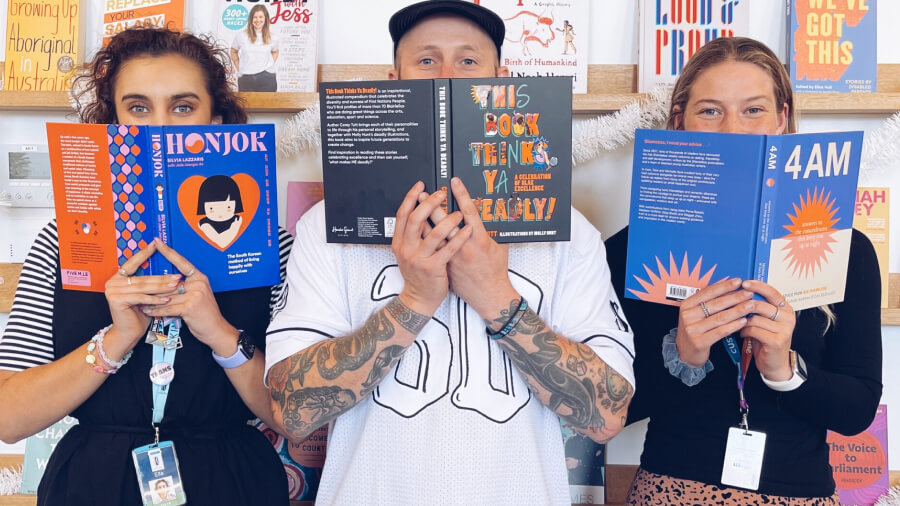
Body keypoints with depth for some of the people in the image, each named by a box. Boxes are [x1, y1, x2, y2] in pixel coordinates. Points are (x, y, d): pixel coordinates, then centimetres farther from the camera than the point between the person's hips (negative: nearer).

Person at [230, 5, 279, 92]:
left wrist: (270, 65, 10)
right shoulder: (241, 35, 2)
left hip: (267, 79, 0)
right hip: (246, 80, 0)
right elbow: (234, 52, 17)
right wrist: (239, 68, 8)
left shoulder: (272, 38, 5)